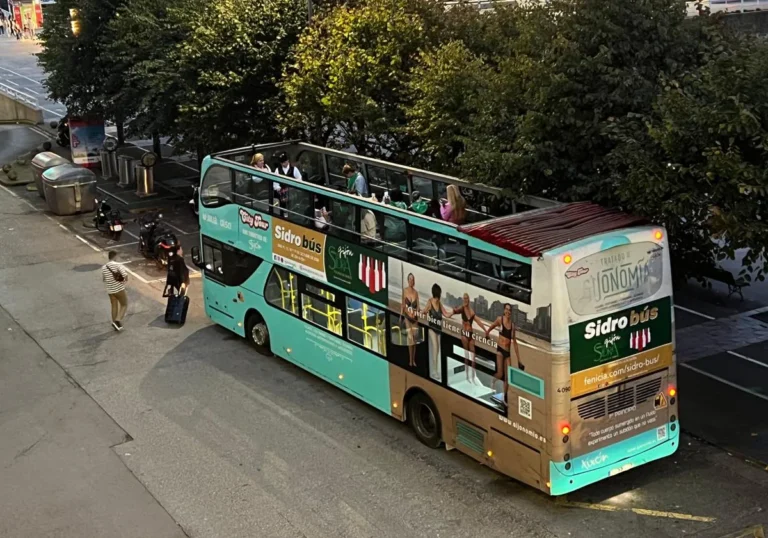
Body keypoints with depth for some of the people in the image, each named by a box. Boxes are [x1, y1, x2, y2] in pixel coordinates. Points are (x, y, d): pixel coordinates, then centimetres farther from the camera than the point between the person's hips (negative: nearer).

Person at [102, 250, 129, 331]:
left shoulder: (104, 268, 1)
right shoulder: (117, 265, -16)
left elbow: (103, 279, 13)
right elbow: (125, 275, -25)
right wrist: (126, 280, -4)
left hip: (110, 290, 5)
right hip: (119, 289, -5)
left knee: (114, 306, 18)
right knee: (124, 305, 10)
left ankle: (115, 324, 24)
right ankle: (117, 321, -6)